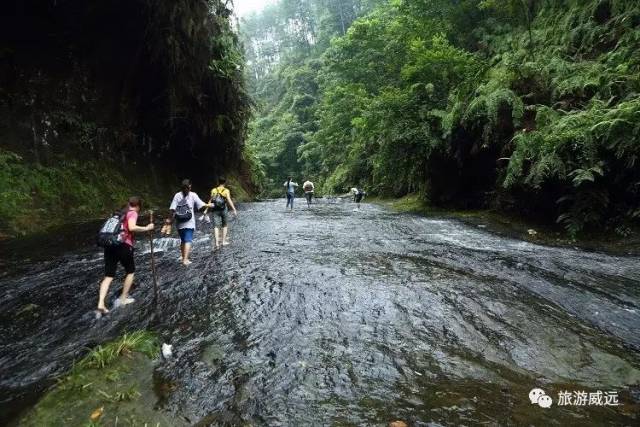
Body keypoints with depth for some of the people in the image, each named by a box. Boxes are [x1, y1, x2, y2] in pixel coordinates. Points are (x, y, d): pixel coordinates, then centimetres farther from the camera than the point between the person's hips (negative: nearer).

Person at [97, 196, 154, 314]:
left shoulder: (121, 213, 22)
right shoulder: (133, 213, 0)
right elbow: (131, 227, -19)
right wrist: (146, 228, -9)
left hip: (110, 245, 6)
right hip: (123, 245, -6)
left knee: (108, 276, 7)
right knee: (130, 271, 16)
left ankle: (101, 303, -6)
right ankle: (123, 298, 20)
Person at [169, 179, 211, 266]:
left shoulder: (177, 195, 1)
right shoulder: (193, 195, -5)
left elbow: (172, 209, -6)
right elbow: (202, 205, -7)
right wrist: (210, 205, 9)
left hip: (179, 223, 3)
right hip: (189, 223, -3)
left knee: (183, 240, 19)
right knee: (188, 241, -3)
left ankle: (182, 256, 30)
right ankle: (185, 259, -13)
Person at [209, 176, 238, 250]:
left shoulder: (213, 190, 5)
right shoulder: (226, 191, -3)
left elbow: (210, 201, 1)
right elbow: (229, 200, -14)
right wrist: (234, 210, -17)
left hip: (216, 210, 1)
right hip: (224, 209, -1)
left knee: (216, 226, -2)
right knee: (224, 225, 16)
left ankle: (217, 243, -14)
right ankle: (224, 241, 18)